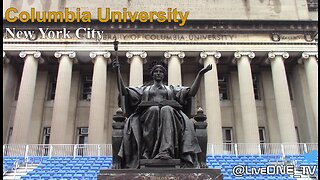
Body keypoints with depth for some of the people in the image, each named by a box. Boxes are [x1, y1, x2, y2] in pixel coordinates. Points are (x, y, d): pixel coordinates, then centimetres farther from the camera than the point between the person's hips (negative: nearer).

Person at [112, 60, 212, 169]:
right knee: (153, 109, -36)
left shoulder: (171, 89, 32)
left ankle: (166, 151, -51)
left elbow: (191, 92, 19)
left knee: (167, 110, -37)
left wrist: (200, 74, 13)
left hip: (169, 111, 0)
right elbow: (124, 91, 22)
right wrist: (118, 72, 14)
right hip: (148, 113, 0)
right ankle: (149, 150, -41)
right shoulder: (144, 89, 33)